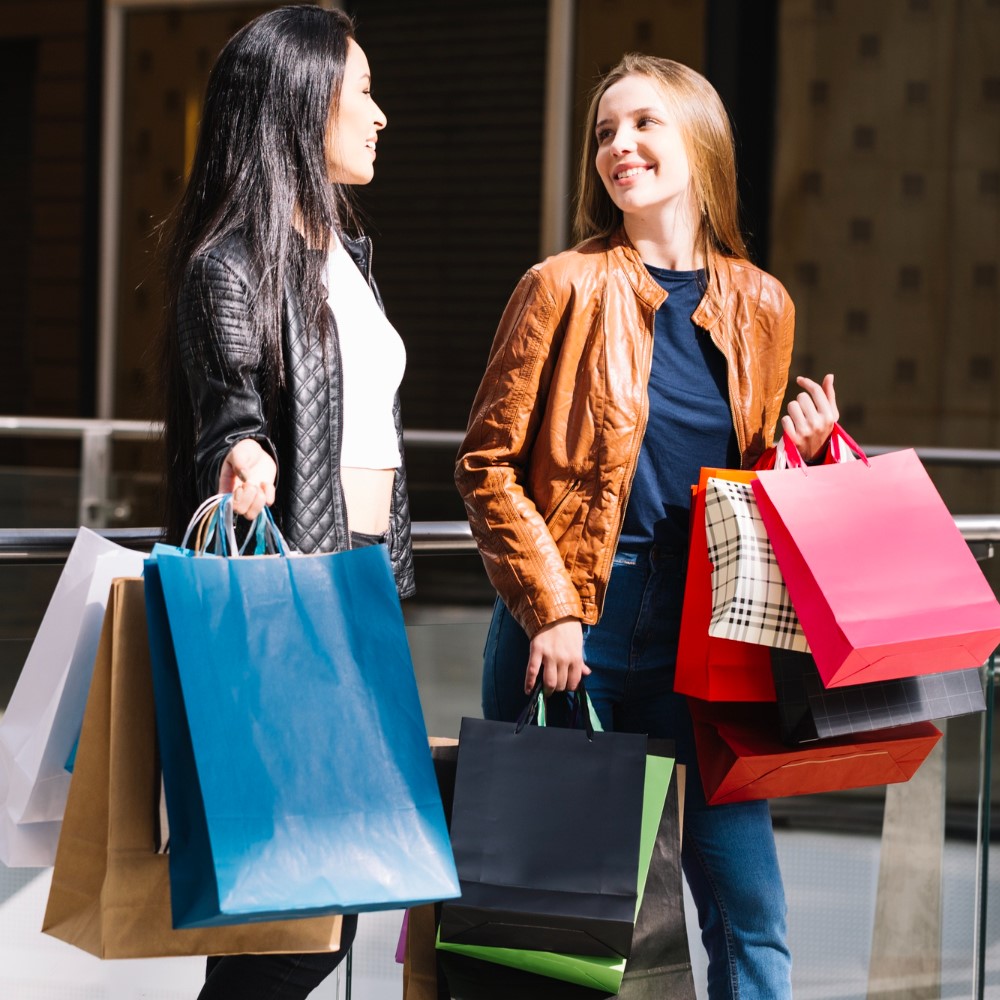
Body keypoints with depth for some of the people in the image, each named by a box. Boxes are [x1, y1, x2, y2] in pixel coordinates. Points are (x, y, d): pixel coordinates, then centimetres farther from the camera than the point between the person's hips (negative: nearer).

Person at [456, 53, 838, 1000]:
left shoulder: (760, 308, 9)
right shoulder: (566, 287, -2)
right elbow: (488, 465, -3)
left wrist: (798, 449, -1)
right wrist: (550, 611, -11)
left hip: (700, 639, 3)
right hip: (570, 637, -3)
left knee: (750, 913, 0)